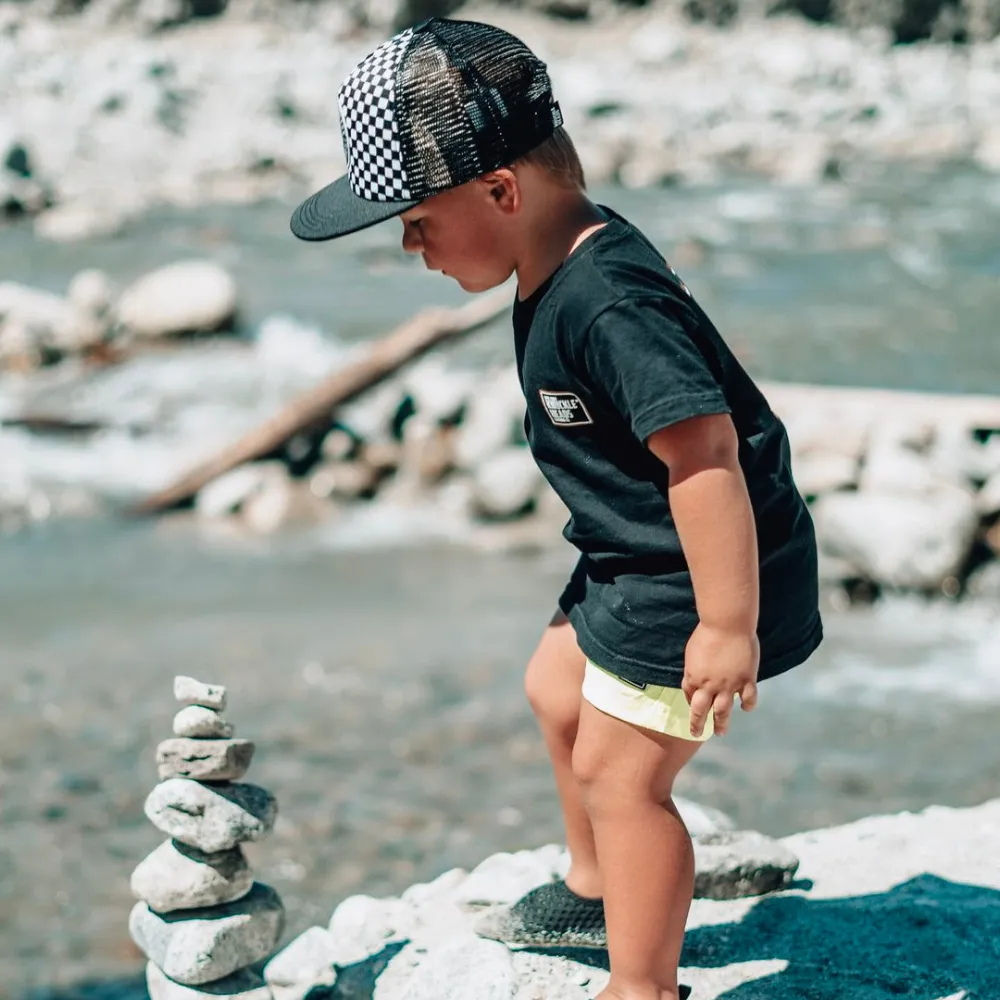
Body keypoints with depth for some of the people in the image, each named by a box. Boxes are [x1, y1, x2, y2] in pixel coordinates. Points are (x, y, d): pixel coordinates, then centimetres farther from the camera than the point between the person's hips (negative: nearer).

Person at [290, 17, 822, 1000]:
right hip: (636, 560, 11)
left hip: (702, 576, -11)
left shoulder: (609, 304, -32)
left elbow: (703, 451, -34)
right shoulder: (566, 267, 0)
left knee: (618, 770, -4)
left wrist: (726, 626, -30)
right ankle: (594, 891, 47)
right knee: (557, 690, 26)